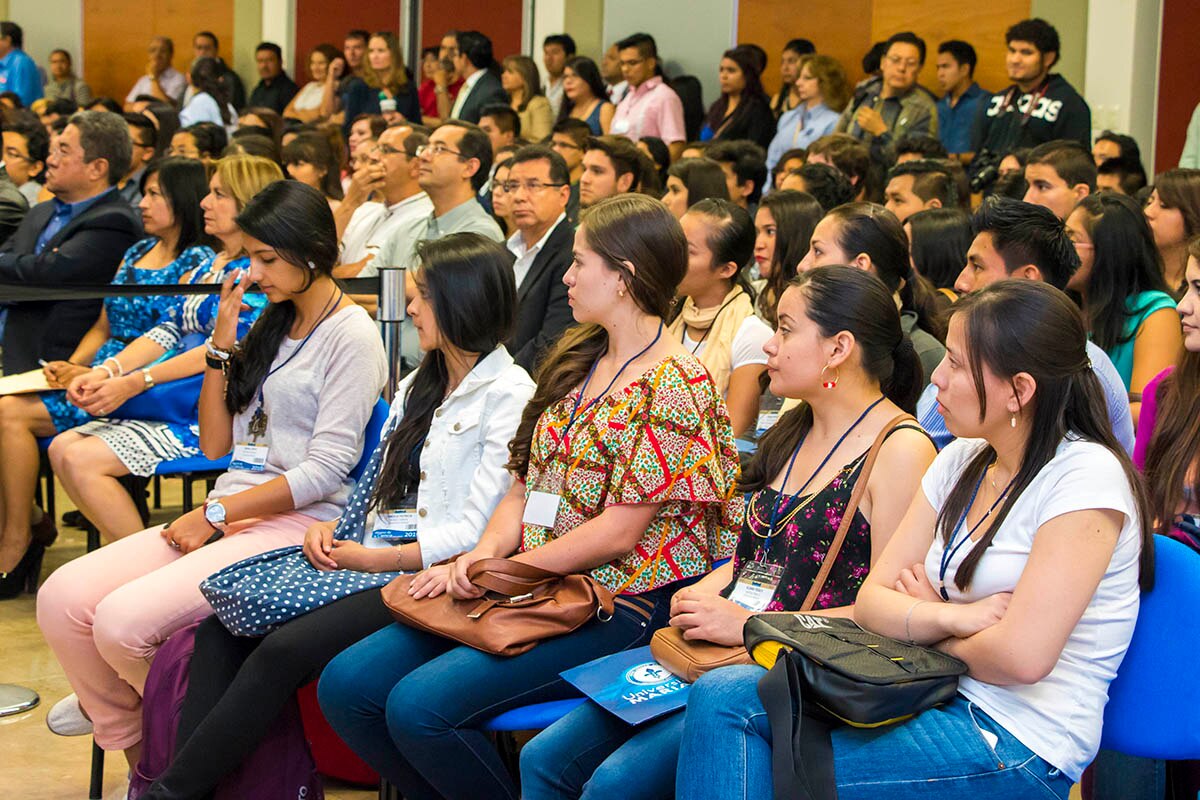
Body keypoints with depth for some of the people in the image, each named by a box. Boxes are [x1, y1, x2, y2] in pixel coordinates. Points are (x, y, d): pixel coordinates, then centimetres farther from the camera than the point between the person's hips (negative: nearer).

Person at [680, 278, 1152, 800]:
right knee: (722, 695, -13)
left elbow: (1021, 656, -21)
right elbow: (871, 600, 7)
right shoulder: (961, 462, 10)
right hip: (940, 702, 8)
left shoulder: (1087, 475, -14)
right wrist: (951, 617, -14)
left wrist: (923, 622, -1)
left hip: (1020, 748, -7)